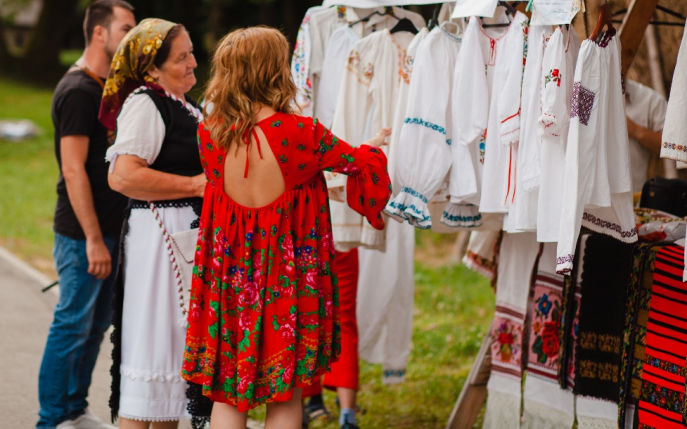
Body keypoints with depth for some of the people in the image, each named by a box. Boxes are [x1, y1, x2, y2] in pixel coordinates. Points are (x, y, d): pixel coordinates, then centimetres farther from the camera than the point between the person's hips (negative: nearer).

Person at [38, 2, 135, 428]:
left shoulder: (106, 87, 13)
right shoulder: (78, 90, -15)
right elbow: (73, 171, -20)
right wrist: (93, 239, -22)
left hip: (107, 229, 9)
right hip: (83, 233, -9)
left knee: (96, 324, 15)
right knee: (73, 325, -3)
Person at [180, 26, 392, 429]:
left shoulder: (210, 132, -6)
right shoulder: (302, 133, -16)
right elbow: (354, 162, 1)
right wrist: (374, 145, 26)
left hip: (230, 275, 3)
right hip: (288, 276, -3)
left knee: (227, 395, 10)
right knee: (286, 396, 9)